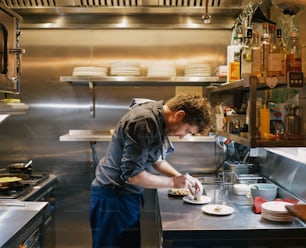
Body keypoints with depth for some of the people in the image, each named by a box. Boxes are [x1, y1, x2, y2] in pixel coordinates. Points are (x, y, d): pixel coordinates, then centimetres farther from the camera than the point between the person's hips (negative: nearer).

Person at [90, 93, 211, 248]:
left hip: (127, 195, 9)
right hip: (113, 197, -9)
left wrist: (181, 178, 0)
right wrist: (173, 182, -17)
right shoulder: (144, 122, -26)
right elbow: (131, 174, -26)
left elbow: (155, 159, 13)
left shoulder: (157, 116, 2)